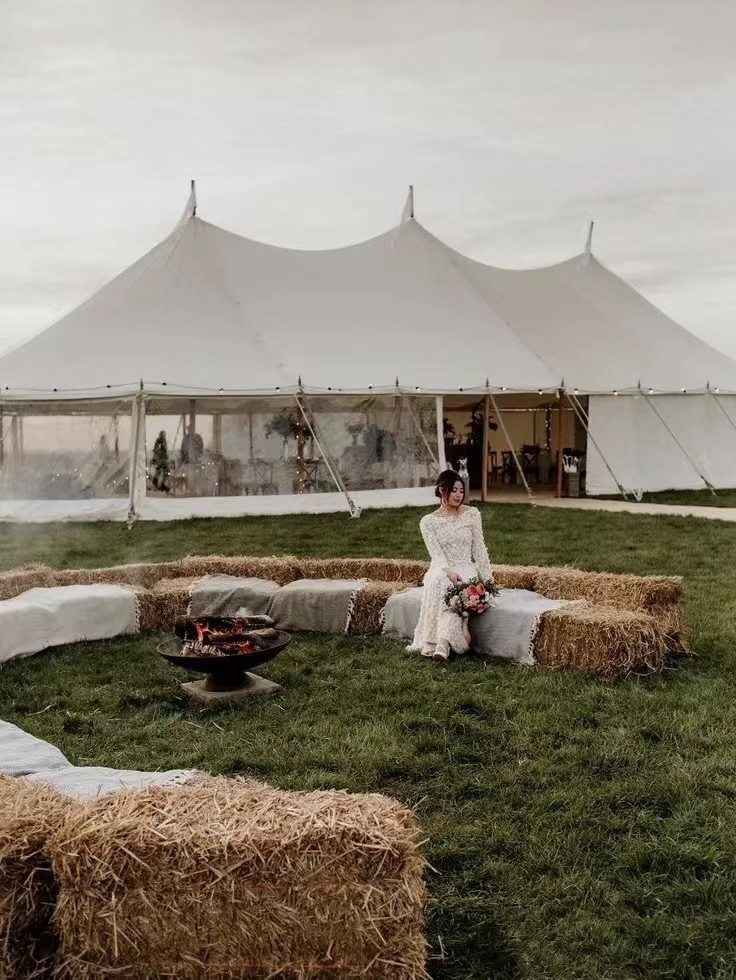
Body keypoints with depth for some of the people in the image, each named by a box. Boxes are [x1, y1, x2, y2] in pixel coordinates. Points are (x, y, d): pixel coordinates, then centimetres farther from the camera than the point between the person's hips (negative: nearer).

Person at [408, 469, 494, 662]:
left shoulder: (472, 514, 6)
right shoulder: (428, 521, 2)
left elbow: (479, 549, 4)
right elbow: (436, 554, -8)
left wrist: (488, 579, -4)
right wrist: (449, 571, -27)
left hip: (466, 568, 0)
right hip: (441, 569, 0)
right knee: (438, 581, -37)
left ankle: (443, 642, -45)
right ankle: (435, 641, -39)